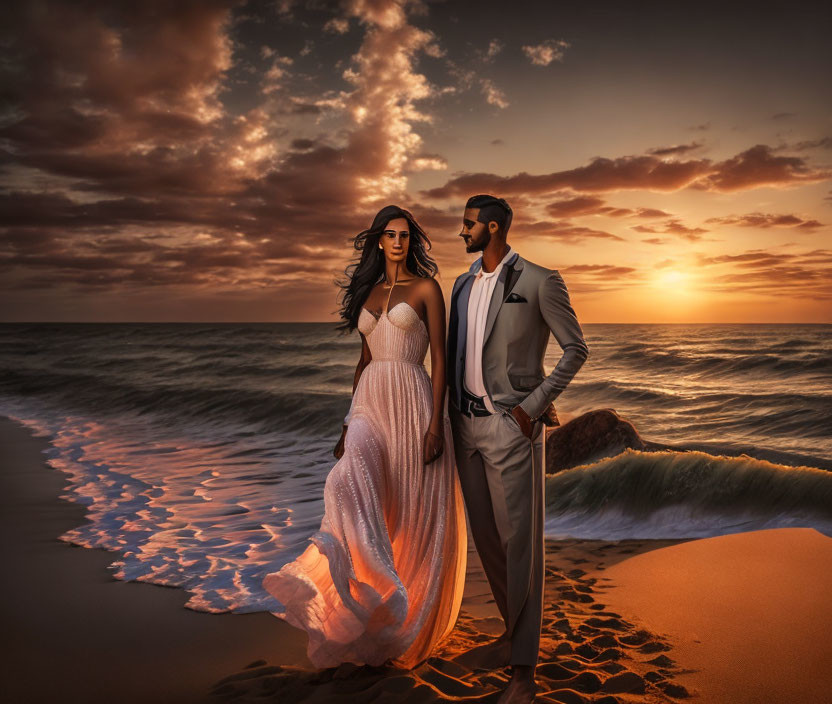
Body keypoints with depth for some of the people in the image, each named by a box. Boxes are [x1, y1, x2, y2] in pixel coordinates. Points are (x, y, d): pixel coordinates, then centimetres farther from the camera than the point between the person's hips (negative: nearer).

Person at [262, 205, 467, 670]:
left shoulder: (426, 288, 1)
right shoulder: (367, 291, 16)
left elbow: (440, 357, -5)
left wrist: (435, 422, -14)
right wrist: (350, 419, 15)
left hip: (411, 403, -4)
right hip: (370, 403, 4)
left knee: (410, 513, 1)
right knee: (350, 483, -24)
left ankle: (407, 630, 18)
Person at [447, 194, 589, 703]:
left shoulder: (539, 281, -6)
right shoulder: (463, 285, 13)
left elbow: (576, 349, -5)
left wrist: (533, 406, -11)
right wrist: (452, 413, 11)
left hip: (510, 426, -6)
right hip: (466, 424, 7)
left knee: (519, 541, -1)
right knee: (485, 536, 14)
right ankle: (515, 627, 35)